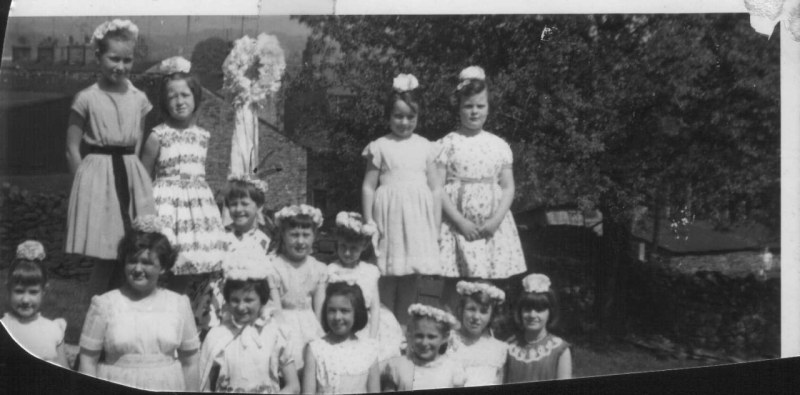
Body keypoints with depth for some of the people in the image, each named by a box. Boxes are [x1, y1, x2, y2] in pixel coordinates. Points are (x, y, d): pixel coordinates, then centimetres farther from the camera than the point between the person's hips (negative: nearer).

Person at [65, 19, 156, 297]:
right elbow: (72, 150, -1)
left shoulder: (139, 99, 6)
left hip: (133, 179, 4)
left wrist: (132, 177, 7)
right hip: (99, 179, -4)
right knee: (105, 261, -3)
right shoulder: (86, 99, -5)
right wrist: (86, 184, -4)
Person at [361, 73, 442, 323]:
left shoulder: (425, 147, 8)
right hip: (390, 214, -2)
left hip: (418, 217, 2)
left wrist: (436, 226, 5)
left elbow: (434, 188, 10)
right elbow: (368, 187, 2)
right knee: (388, 279, -1)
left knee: (410, 279, 7)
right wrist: (368, 223, -4)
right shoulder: (380, 147, 2)